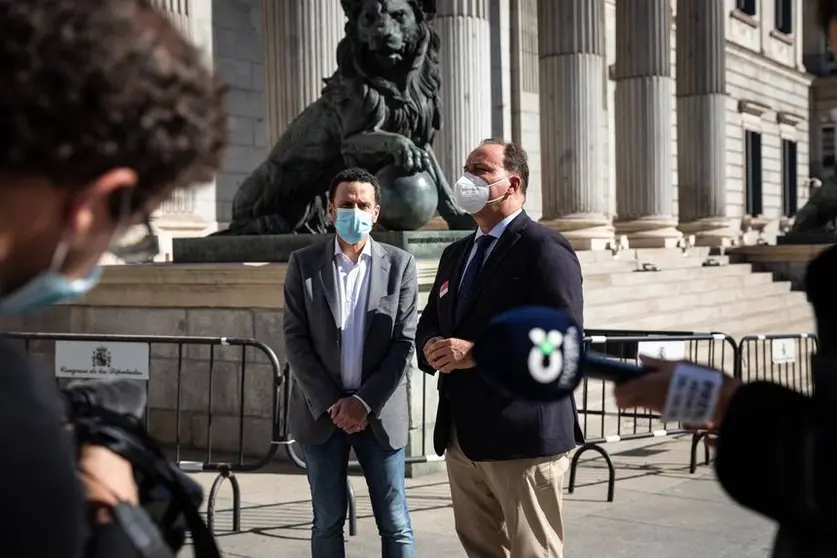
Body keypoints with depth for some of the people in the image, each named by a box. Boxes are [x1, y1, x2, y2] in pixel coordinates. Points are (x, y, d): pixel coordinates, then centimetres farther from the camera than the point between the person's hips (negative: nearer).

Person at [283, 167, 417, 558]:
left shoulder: (400, 264, 2)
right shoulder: (304, 262, 3)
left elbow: (405, 341, -3)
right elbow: (295, 339, -2)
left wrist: (365, 402, -11)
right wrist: (332, 403, -10)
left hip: (380, 413, 0)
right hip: (321, 412, 0)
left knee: (395, 525, 3)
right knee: (328, 522, 8)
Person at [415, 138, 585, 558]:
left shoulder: (545, 250, -9)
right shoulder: (455, 254, 18)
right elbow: (429, 322, 21)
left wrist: (477, 353, -23)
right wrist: (432, 346, -4)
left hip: (522, 435, -8)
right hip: (461, 434, 8)